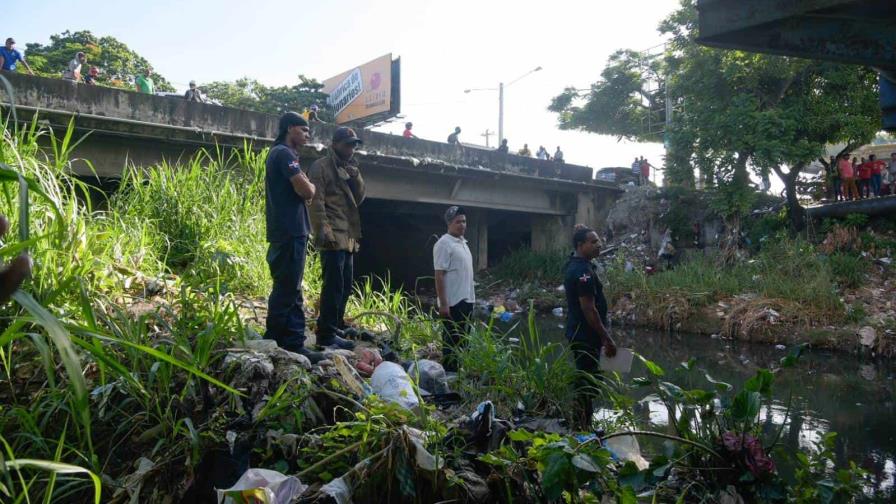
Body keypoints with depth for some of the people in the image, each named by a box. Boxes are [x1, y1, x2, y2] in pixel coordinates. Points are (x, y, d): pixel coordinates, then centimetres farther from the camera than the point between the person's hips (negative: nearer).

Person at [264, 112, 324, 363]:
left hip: (288, 232, 10)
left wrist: (304, 183, 1)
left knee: (291, 291, 11)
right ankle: (273, 346, -3)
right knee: (286, 291, -7)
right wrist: (311, 185, 3)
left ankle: (293, 344, 15)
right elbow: (306, 191, -18)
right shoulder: (284, 153, -10)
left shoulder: (279, 154, 22)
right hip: (290, 232, -10)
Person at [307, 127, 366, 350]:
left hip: (348, 237, 9)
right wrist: (323, 231, -22)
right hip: (333, 236, -9)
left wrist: (356, 177, 0)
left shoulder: (347, 168, 22)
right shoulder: (321, 166, -4)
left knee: (345, 285, 13)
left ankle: (335, 326, 24)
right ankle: (327, 334, -9)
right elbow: (316, 201, -13)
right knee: (334, 285, -11)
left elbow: (359, 198, 17)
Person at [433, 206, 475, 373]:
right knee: (452, 340, -2)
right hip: (453, 302, -9)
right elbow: (439, 276, -18)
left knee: (462, 339, 15)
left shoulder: (463, 242, 14)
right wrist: (443, 304, -21)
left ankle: (458, 371, 24)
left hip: (466, 300, 9)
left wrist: (470, 297, 18)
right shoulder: (444, 244, -14)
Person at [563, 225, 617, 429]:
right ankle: (582, 426, 4)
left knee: (585, 379, 17)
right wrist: (607, 339, -18)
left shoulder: (573, 264, 10)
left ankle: (581, 424, 26)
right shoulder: (583, 270, -21)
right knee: (587, 382, -3)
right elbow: (588, 308, -23)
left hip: (578, 333, 10)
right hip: (586, 336, -10)